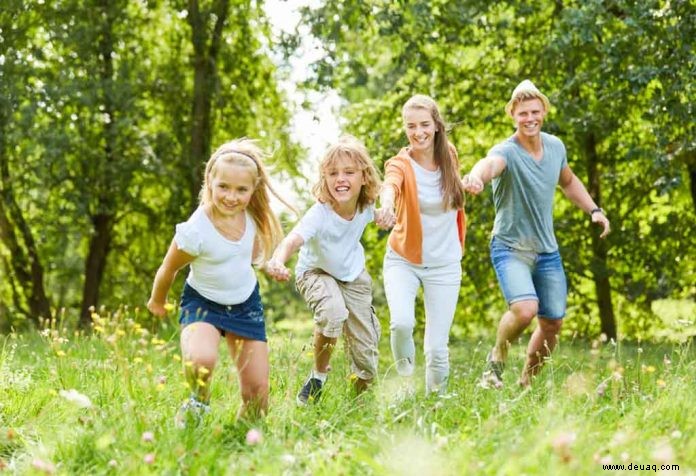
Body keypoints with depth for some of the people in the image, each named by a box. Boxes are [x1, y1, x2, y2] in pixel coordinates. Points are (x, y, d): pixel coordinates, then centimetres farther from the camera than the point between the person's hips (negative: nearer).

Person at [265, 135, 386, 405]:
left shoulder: (367, 206, -22)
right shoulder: (319, 214, -37)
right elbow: (293, 239, -56)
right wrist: (277, 261, -74)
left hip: (354, 274, 4)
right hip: (316, 272, -4)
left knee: (366, 354, 1)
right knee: (333, 311, -38)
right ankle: (318, 377, -12)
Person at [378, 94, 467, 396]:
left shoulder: (449, 156, -4)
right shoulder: (401, 163, -16)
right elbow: (390, 185, -41)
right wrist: (387, 204, -63)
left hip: (445, 265, 2)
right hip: (403, 260, -2)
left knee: (438, 349, 1)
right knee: (402, 322, -27)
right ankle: (404, 359, 8)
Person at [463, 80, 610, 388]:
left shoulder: (555, 146, 1)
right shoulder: (507, 152, -20)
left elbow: (568, 181, 23)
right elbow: (490, 164, -46)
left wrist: (593, 210, 11)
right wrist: (476, 176, -69)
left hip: (547, 251, 6)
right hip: (510, 248, -6)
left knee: (553, 323, 9)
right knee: (525, 308, -28)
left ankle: (528, 381, 33)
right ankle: (496, 359, 2)